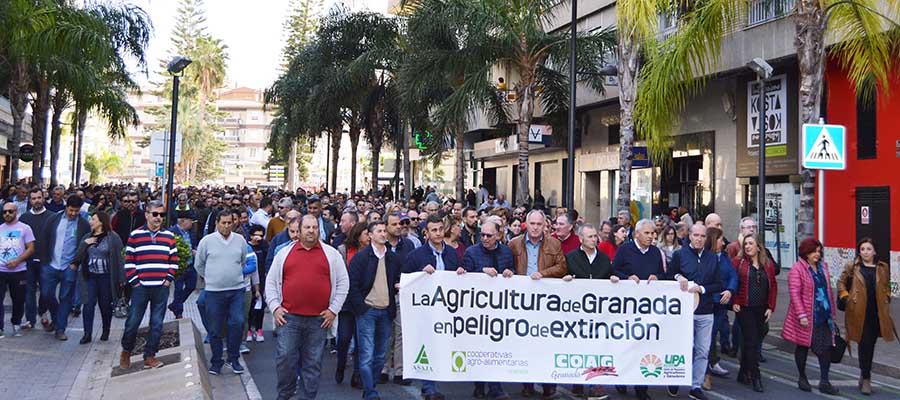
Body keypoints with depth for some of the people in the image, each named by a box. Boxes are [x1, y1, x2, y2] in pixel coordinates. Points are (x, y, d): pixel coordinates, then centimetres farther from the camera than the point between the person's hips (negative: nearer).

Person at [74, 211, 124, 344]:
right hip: (89, 277, 3)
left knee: (105, 305, 8)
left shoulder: (113, 238, -6)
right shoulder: (86, 237, 10)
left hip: (106, 277, -3)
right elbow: (78, 257, 7)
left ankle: (105, 332, 25)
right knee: (88, 304, -6)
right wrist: (84, 244, -10)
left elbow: (119, 258, -8)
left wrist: (121, 278, -11)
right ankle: (87, 334, -1)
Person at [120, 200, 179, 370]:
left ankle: (149, 356, 16)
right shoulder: (135, 235, 0)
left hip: (162, 288, 2)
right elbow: (129, 260, -1)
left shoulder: (169, 236, 7)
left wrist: (169, 279, 1)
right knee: (132, 322, 3)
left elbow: (174, 260, 10)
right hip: (140, 287, -2)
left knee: (157, 324, 5)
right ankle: (126, 352, 26)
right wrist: (133, 281, -5)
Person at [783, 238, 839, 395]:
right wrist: (801, 315, -20)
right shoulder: (797, 269, -11)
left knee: (826, 347, 2)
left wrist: (832, 311, 14)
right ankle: (802, 378, 24)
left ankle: (824, 382, 11)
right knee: (803, 346, 9)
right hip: (806, 317, -5)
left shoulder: (822, 266, 9)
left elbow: (828, 289, 16)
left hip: (823, 316, 6)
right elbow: (795, 294, -15)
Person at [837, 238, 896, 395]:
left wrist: (886, 299, 10)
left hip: (878, 314, 3)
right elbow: (841, 283, 10)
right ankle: (866, 379, 2)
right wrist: (845, 298, -1)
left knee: (871, 345, 10)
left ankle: (865, 374, 27)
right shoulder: (852, 267, 0)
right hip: (859, 312, -3)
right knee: (864, 344, -5)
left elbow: (887, 286, 23)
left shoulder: (883, 268, 8)